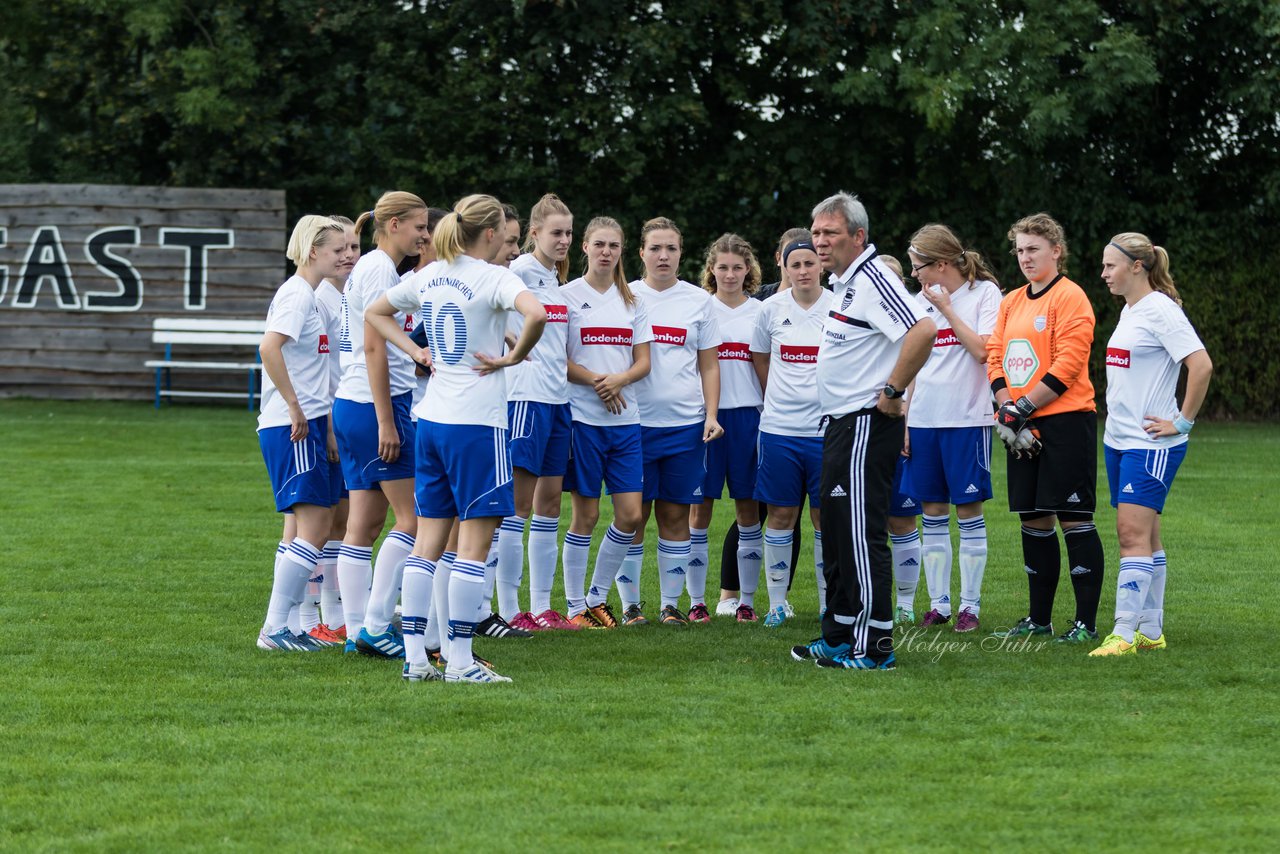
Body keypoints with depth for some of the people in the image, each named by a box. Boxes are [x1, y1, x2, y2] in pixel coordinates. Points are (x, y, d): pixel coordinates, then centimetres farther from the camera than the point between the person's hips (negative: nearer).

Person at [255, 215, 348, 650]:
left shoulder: (309, 294, 17)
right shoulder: (297, 294, -13)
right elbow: (269, 347, -27)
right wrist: (294, 407, -23)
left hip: (306, 423, 10)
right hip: (291, 427, -10)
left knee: (311, 527, 12)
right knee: (313, 527, -11)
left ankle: (281, 625, 15)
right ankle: (275, 629, -8)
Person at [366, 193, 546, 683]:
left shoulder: (429, 276, 10)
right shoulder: (493, 278, -11)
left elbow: (376, 313, 24)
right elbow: (536, 314, -30)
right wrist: (514, 356, -14)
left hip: (431, 420, 7)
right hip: (477, 422, -7)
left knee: (428, 539, 10)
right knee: (475, 542, -3)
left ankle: (415, 657, 8)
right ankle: (460, 660, -4)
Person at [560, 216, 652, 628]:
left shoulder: (631, 300, 12)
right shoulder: (568, 295, -1)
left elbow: (643, 362, 8)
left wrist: (620, 379, -12)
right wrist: (596, 381, -18)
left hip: (626, 420, 4)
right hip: (582, 419, -4)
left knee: (631, 514, 0)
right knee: (586, 514, -2)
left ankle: (597, 597, 14)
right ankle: (575, 606, 7)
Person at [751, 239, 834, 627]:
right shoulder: (772, 309, 2)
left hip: (827, 428, -1)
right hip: (779, 427, 1)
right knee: (780, 514, 4)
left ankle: (829, 603, 12)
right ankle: (776, 603, 12)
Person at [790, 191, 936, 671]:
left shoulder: (872, 279, -17)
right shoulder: (842, 282, 15)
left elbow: (922, 331, -29)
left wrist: (892, 391, -23)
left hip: (866, 425, -11)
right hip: (840, 423, 11)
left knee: (861, 534, -9)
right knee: (835, 529, 15)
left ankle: (873, 647, -7)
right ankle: (839, 638, 23)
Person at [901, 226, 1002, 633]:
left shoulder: (984, 293, -3)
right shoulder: (921, 301, 12)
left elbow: (983, 350, -15)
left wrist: (947, 308, -12)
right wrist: (903, 419, 12)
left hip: (967, 418, -5)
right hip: (924, 419, 5)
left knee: (968, 509, -2)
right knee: (932, 513, 6)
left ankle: (970, 604, 5)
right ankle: (938, 603, 11)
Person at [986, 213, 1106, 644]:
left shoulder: (1070, 297, -7)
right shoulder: (1011, 302, 16)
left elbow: (1066, 366, -15)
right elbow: (995, 357, 12)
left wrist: (1022, 408, -15)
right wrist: (1005, 408, -4)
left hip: (1065, 422, -8)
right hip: (1023, 429, 8)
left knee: (1074, 519, -7)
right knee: (1033, 519, 11)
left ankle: (1085, 621, -4)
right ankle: (1039, 618, 18)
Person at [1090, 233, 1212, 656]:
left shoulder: (1161, 311, -14)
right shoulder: (1129, 311, 14)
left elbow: (1202, 366, -23)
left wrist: (1182, 421, -17)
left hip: (1151, 442, -9)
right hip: (1118, 439, 9)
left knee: (1134, 532, -12)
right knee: (1141, 535, 11)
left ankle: (1125, 633, -14)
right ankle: (1151, 630, 16)